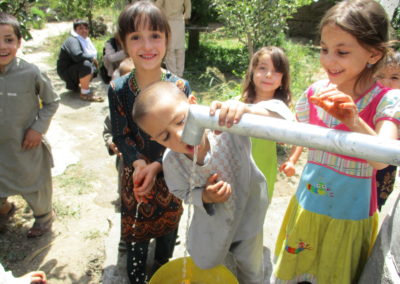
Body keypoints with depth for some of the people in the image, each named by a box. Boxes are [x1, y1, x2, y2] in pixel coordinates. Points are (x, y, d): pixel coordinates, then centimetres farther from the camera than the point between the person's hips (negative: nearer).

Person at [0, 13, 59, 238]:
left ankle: (44, 216, 47)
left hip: (27, 145, -3)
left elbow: (52, 102, -6)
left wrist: (39, 128, -14)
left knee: (35, 185, 17)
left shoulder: (31, 73, -19)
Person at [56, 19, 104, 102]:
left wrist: (94, 59, -8)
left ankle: (75, 84, 18)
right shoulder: (73, 40, -20)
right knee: (86, 65, -32)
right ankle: (85, 93, -24)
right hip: (66, 72, -9)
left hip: (74, 69, 9)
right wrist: (92, 58, -23)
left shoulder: (85, 40, 8)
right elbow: (77, 56, -37)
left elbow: (94, 53, 14)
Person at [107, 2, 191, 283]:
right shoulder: (118, 89, -12)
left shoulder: (180, 87, -15)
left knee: (167, 228, 21)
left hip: (169, 175, 0)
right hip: (134, 174, 0)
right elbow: (120, 136, -8)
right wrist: (138, 162, -26)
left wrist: (156, 166, -24)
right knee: (135, 230, 16)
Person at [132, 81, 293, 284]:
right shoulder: (171, 162, -27)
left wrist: (248, 111, -60)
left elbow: (279, 114, -39)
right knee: (206, 263, 29)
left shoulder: (230, 126, -37)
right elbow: (184, 193, -8)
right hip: (212, 220, 1)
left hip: (248, 211, -1)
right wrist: (205, 197, -30)